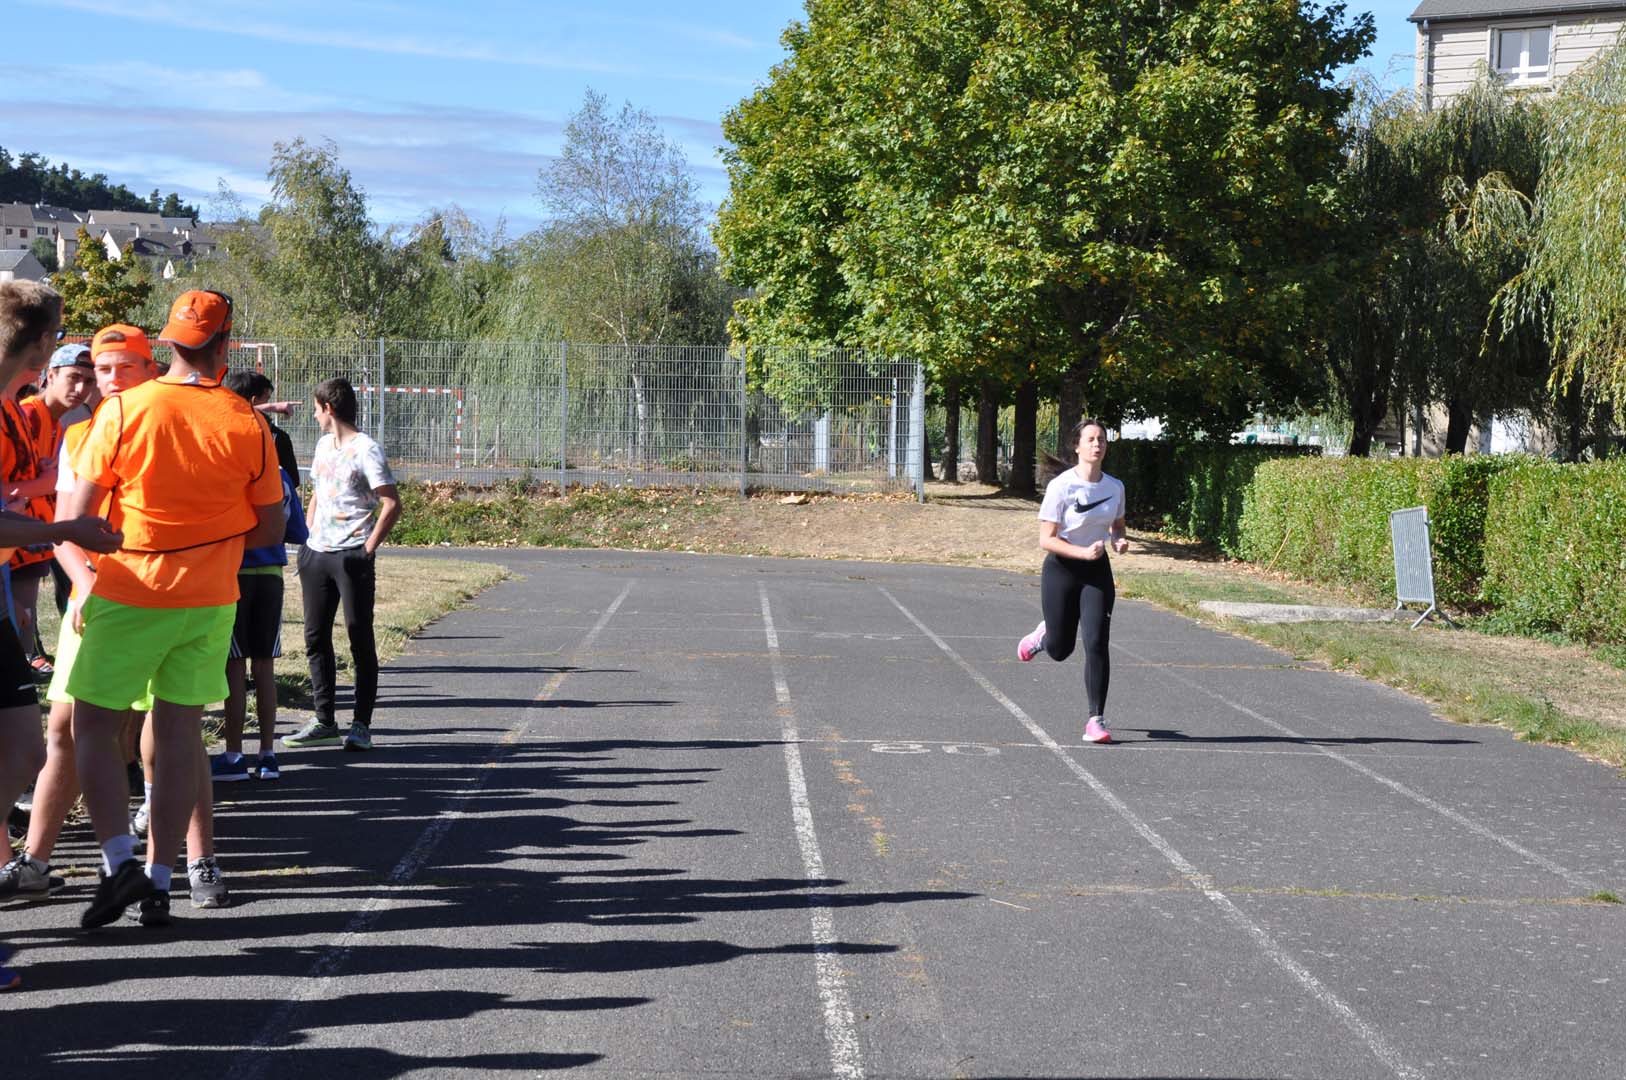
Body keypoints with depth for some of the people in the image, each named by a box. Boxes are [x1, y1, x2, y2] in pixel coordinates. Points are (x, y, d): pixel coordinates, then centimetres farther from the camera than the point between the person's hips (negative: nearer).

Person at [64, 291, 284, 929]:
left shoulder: (123, 411, -10)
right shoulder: (248, 426, -4)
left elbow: (77, 513, -8)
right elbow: (270, 528, 3)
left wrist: (84, 586, 8)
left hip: (127, 596, -2)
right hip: (209, 601, 3)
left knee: (93, 726, 7)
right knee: (179, 734, 8)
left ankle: (119, 860, -7)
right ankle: (160, 881, 11)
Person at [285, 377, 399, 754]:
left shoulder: (366, 450, -10)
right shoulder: (323, 445, 15)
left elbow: (391, 503, -14)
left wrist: (368, 548, -14)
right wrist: (308, 538, 14)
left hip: (351, 557, -8)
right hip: (316, 554, 8)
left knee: (360, 639, -2)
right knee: (316, 638, 10)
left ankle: (361, 725, 2)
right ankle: (324, 720, 18)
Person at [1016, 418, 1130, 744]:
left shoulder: (1115, 487, 0)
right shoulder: (1060, 487, -15)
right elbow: (1046, 539, -15)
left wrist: (1118, 541, -5)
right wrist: (1083, 552, -27)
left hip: (1097, 572, 3)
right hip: (1061, 570, -3)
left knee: (1097, 643, -10)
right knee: (1060, 650, 9)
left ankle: (1096, 719, -3)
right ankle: (1043, 634, 47)